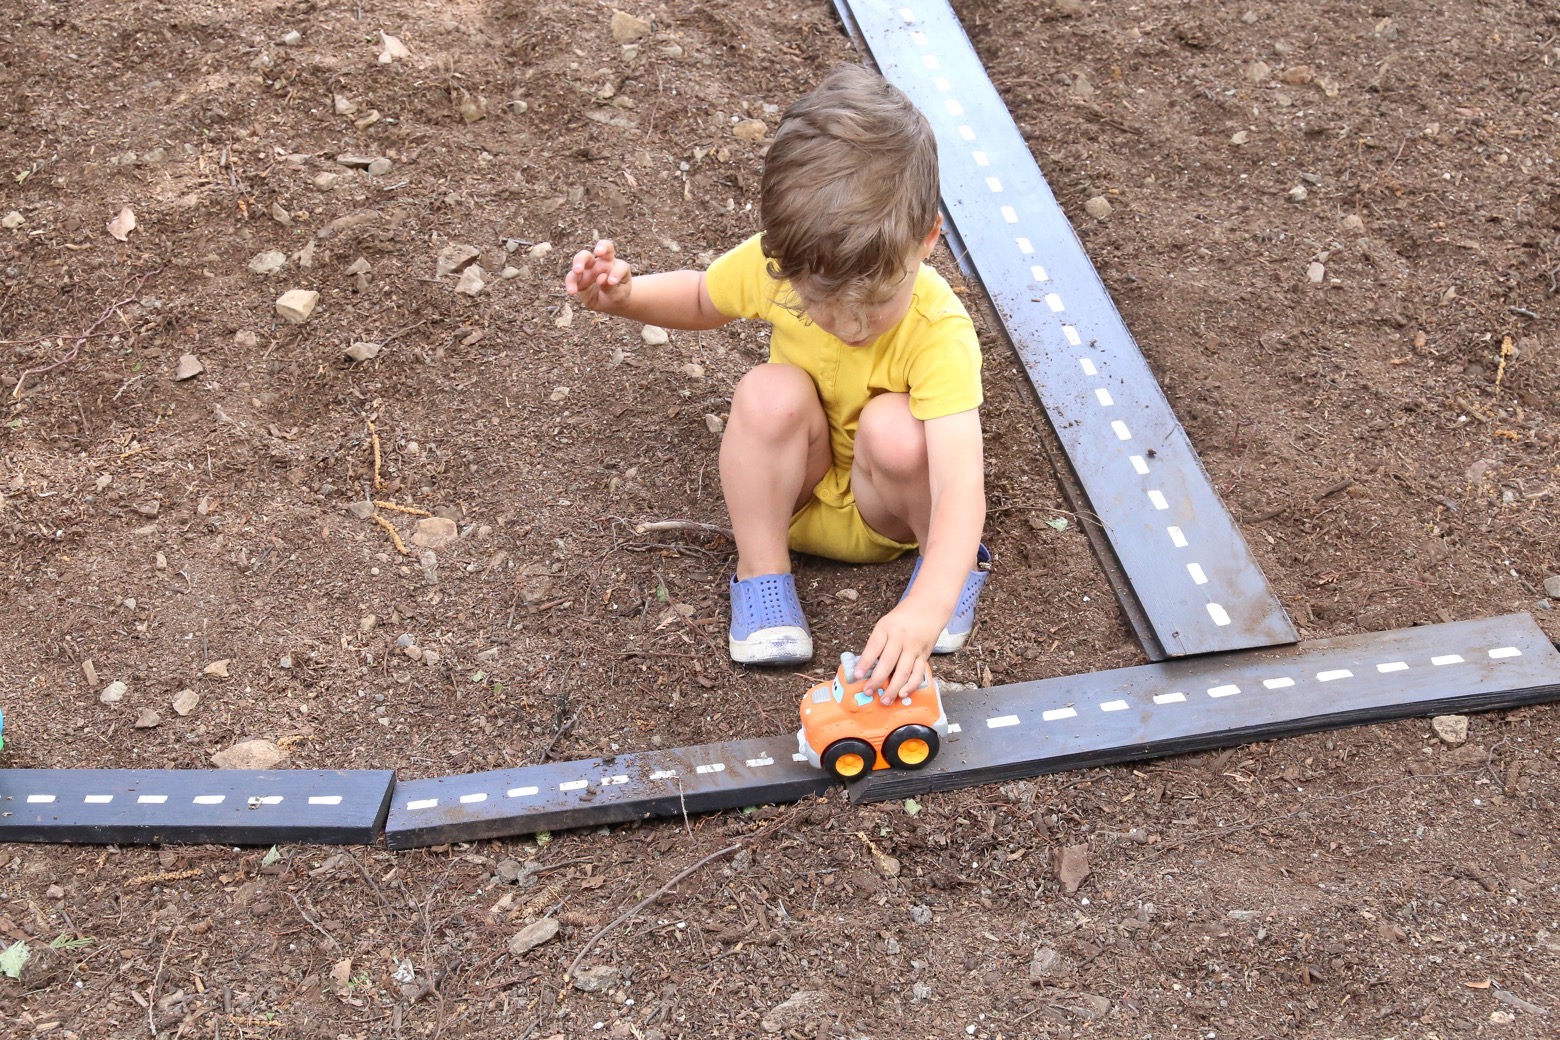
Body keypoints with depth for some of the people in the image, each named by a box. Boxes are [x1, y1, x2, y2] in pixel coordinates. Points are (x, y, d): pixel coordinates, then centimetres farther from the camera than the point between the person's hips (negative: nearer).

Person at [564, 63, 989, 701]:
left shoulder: (939, 332, -34)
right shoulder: (773, 266, -23)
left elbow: (961, 485, -45)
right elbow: (702, 300, 3)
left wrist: (926, 607, -61)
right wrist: (624, 296, -19)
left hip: (883, 507, -2)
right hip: (795, 488, 2)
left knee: (894, 428, -35)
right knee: (772, 393, -30)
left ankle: (954, 557, -5)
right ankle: (760, 574, -10)